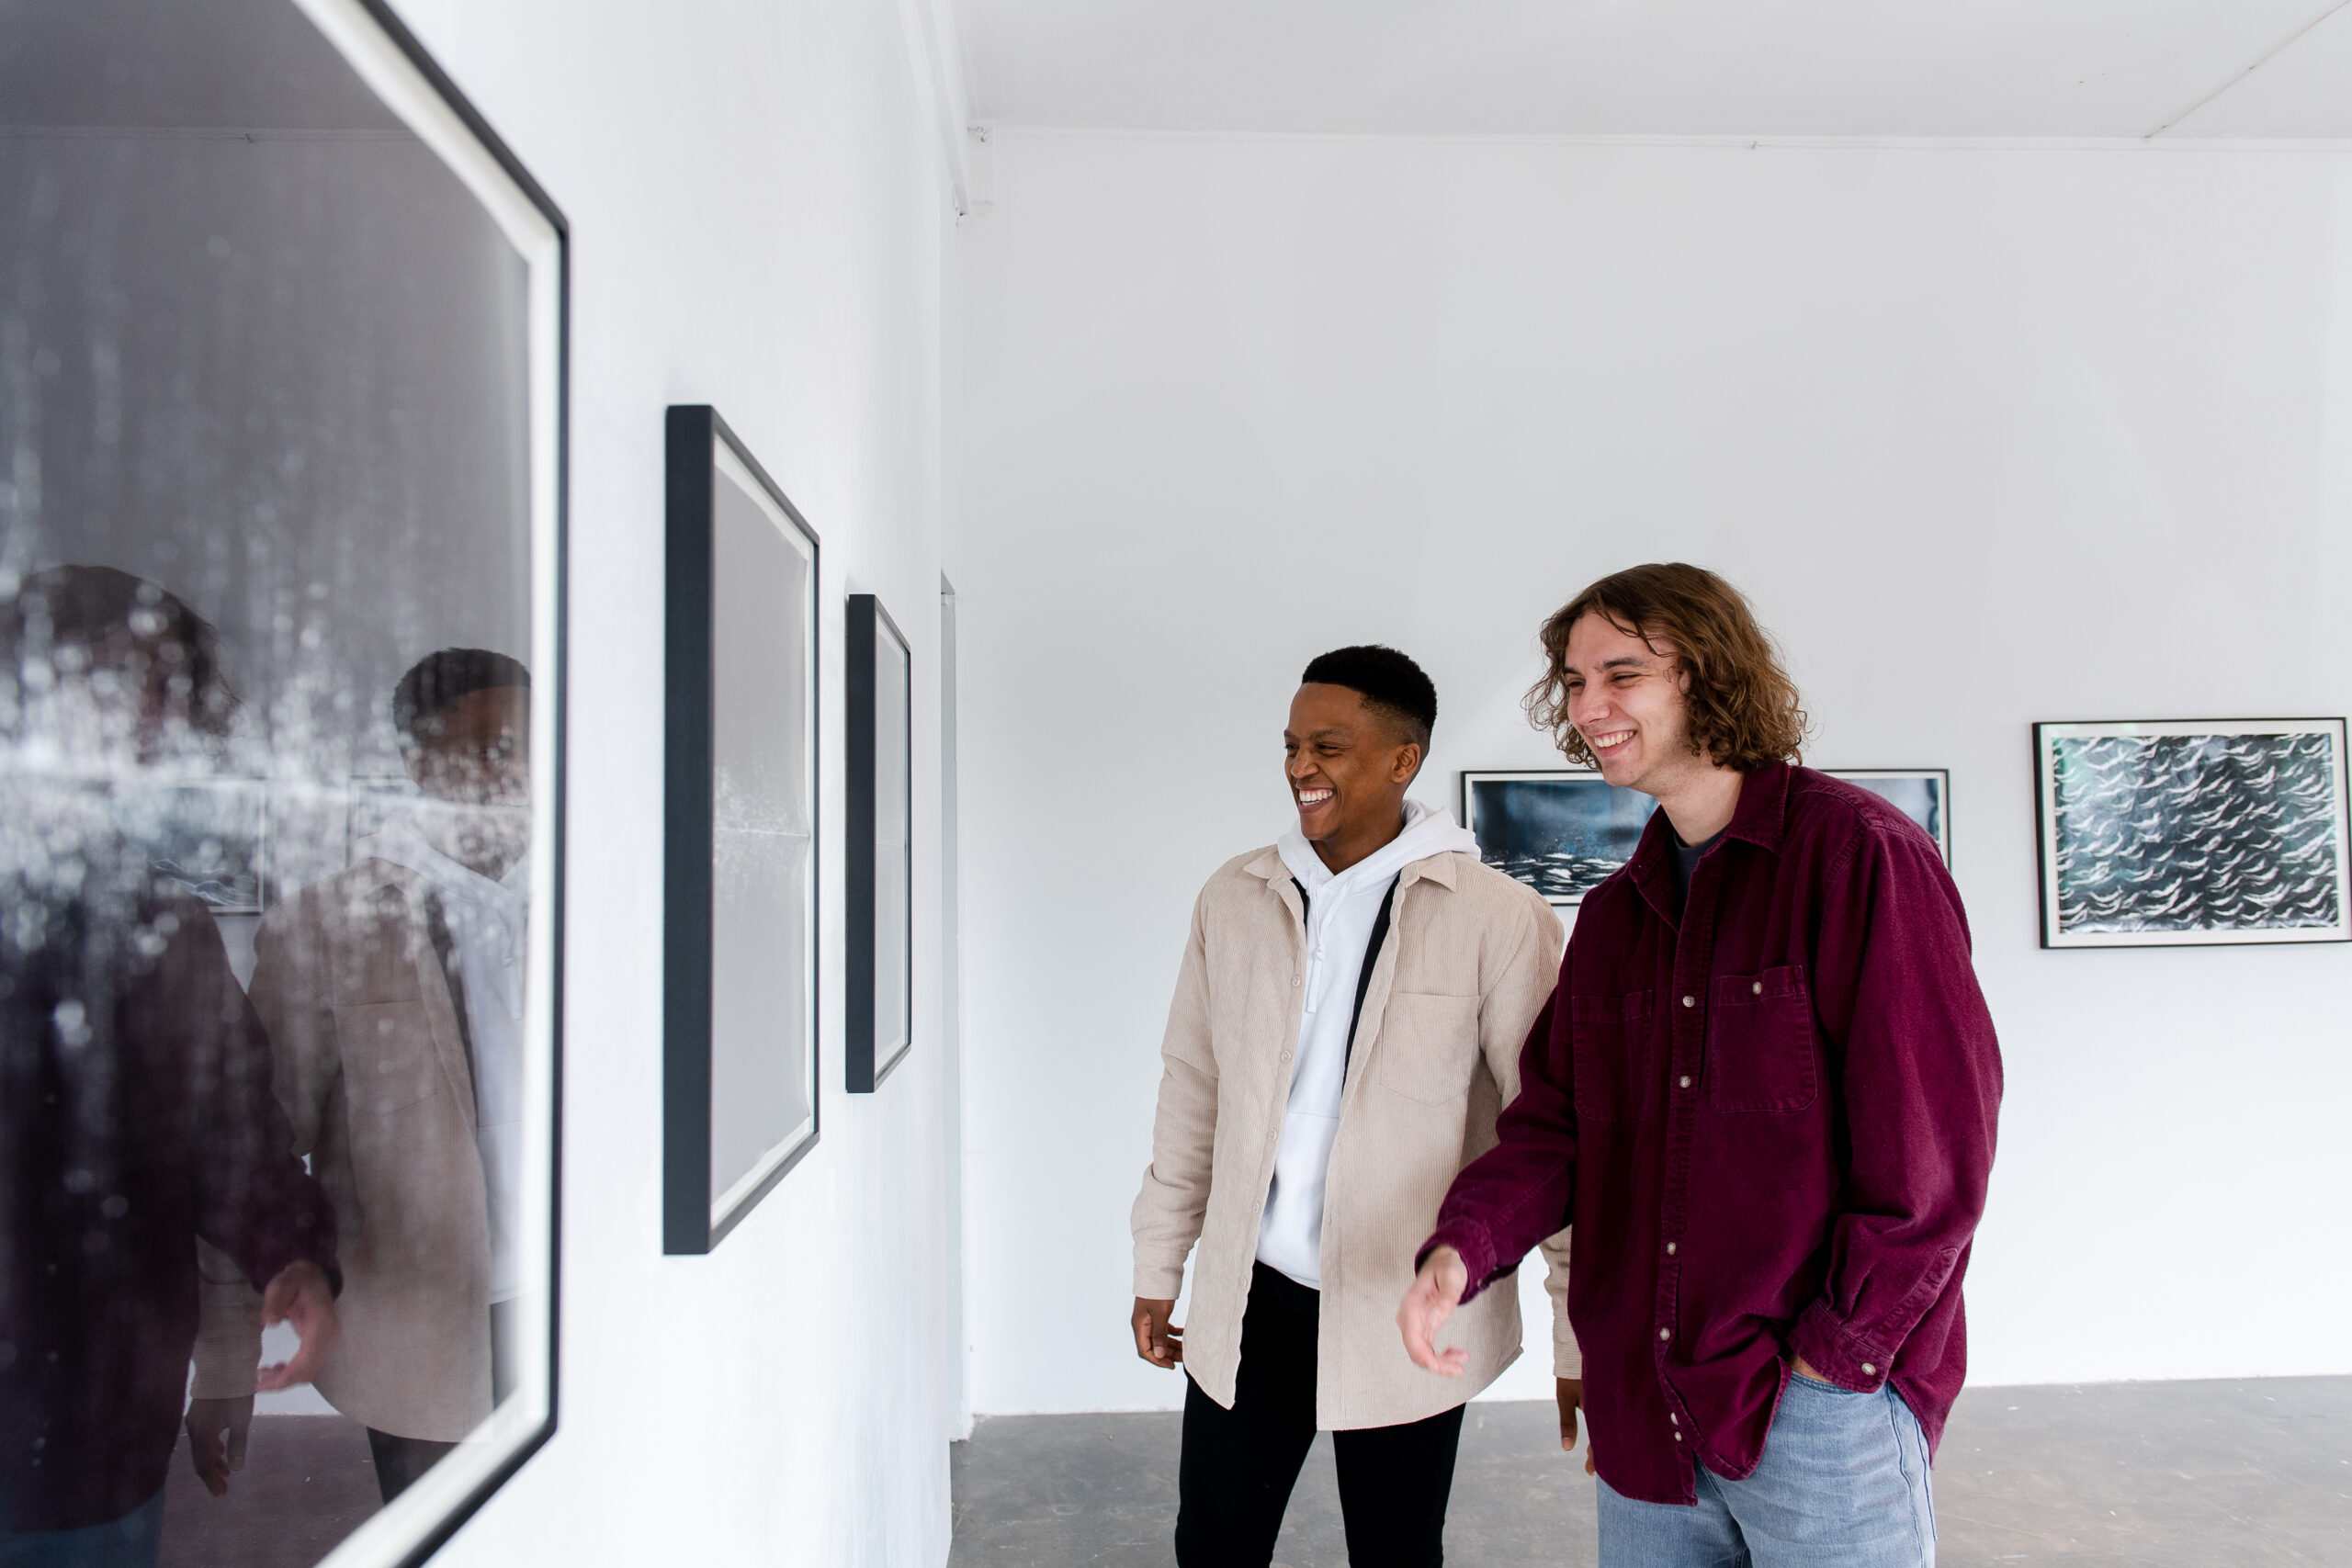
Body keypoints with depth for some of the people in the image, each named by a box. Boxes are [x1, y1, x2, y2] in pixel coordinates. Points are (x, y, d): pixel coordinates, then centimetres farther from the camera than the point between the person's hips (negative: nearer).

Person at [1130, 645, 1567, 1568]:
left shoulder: (1496, 919, -12)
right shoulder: (1235, 896, 2)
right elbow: (1193, 1091, 8)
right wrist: (1159, 1265, 11)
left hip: (1406, 1316, -3)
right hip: (1249, 1297, 4)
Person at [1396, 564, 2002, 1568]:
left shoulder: (1859, 853, -12)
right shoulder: (1612, 913, 10)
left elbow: (1932, 1139, -15)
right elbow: (1553, 1125, 8)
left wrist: (1836, 1355, -13)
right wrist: (1462, 1246, -9)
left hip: (1820, 1407, -6)